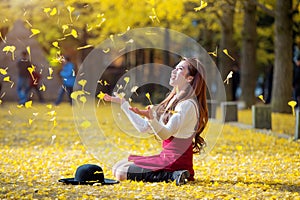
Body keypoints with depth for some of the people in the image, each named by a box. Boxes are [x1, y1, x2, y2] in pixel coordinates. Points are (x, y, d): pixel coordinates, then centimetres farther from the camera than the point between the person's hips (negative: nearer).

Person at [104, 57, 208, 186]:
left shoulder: (188, 104, -16)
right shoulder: (172, 101, 14)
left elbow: (165, 134, -27)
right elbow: (143, 127, 14)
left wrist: (151, 117, -45)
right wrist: (122, 102, 17)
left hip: (176, 162, -10)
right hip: (166, 157, 10)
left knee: (121, 173, -11)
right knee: (117, 168, 14)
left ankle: (173, 175, -12)